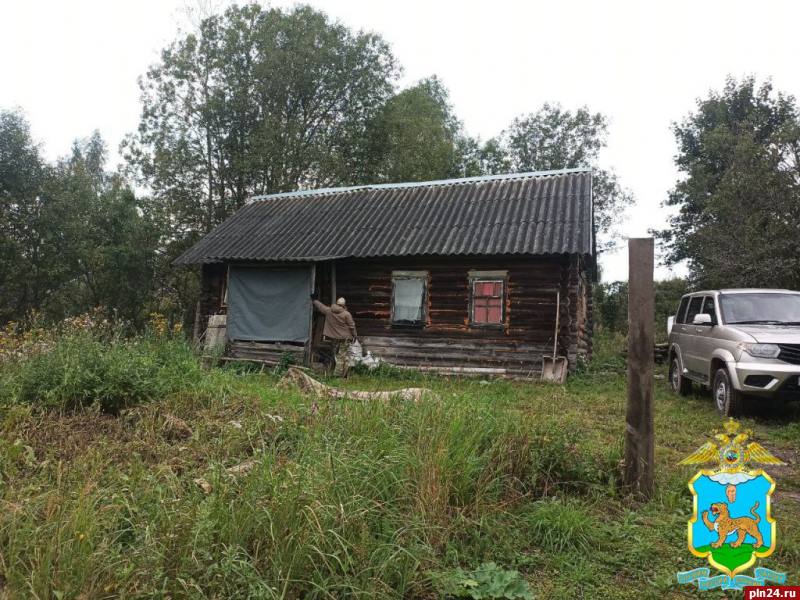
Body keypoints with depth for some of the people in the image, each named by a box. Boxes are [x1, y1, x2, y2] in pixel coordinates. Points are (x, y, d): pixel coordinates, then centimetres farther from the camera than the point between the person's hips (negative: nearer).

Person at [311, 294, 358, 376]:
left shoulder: (329, 311, 0)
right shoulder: (346, 314, -12)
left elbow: (320, 306, 16)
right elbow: (352, 326, -7)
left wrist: (314, 299, 33)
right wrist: (355, 335, 7)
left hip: (334, 338, 4)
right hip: (344, 338, -4)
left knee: (336, 355, 17)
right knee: (342, 356, 0)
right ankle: (339, 374, -2)